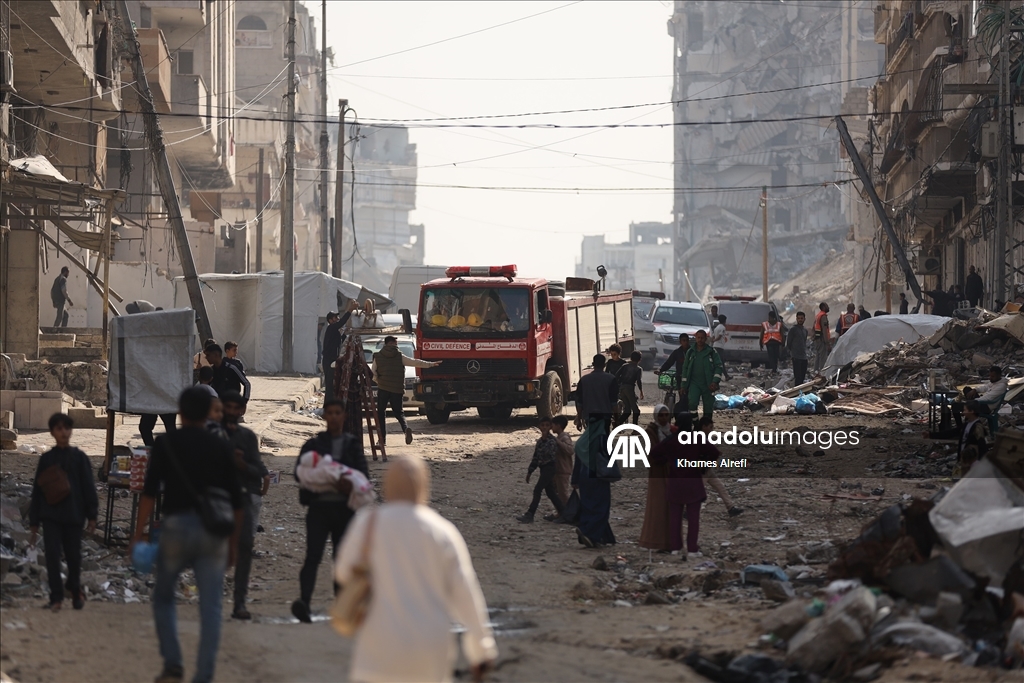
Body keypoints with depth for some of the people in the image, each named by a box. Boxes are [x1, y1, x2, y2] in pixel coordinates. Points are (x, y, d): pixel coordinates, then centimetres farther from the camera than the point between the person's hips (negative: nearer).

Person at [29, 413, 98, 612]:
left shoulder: (79, 458, 2)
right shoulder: (46, 459, 5)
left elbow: (88, 488, 2)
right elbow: (37, 490, 7)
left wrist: (92, 516, -3)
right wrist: (34, 522, 5)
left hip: (74, 515, 0)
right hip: (51, 515, 0)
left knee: (74, 556, 7)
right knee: (52, 556, -7)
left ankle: (75, 591, 29)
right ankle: (56, 597, -3)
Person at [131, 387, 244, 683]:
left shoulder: (166, 443, 2)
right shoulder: (221, 447, 9)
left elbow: (150, 492, -6)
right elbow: (235, 500, 8)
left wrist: (138, 533, -2)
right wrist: (233, 542, 16)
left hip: (177, 525, -1)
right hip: (213, 531, 1)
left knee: (164, 597, 17)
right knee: (210, 608, 2)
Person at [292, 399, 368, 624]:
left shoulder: (353, 445, 12)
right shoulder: (313, 444, 9)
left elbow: (364, 475, 2)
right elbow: (300, 473, -2)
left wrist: (351, 484, -22)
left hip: (345, 508, 2)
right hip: (319, 506, -2)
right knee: (313, 556, -14)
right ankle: (304, 601, -26)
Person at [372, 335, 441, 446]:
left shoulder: (378, 357, 4)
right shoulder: (399, 356, 3)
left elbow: (373, 374, 1)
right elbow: (415, 362, 3)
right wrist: (430, 364, 10)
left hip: (383, 389, -1)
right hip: (397, 390, 1)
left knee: (380, 413, 8)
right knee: (398, 412, 10)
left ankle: (382, 438, -2)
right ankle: (406, 428, -19)